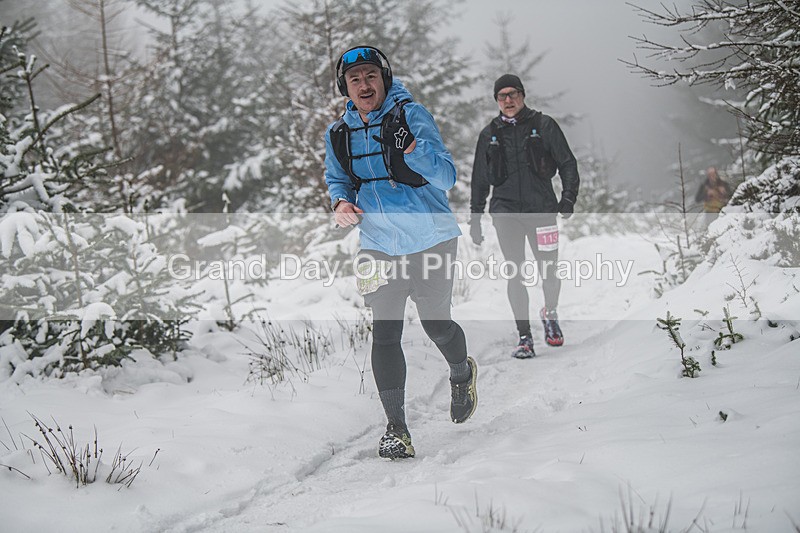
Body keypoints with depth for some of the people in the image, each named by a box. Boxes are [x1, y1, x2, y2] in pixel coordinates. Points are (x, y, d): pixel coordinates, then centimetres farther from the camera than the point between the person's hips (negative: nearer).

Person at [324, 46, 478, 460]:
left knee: (436, 325, 8)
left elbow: (446, 177, -17)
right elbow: (337, 179, 19)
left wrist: (414, 149, -35)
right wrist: (339, 202, -4)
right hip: (380, 245, 3)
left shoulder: (411, 115, -12)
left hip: (431, 239, -3)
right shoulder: (338, 135, 2)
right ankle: (395, 428, -1)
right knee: (384, 334, -6)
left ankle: (462, 374, 42)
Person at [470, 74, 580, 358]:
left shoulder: (543, 125, 5)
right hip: (506, 210, 1)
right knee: (515, 274, -7)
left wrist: (568, 197, -7)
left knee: (549, 273, -3)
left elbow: (567, 163, 6)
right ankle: (524, 337, -2)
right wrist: (475, 219, 16)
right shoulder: (489, 134, 12)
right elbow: (479, 180, 18)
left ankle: (550, 313, 27)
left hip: (541, 207, -1)